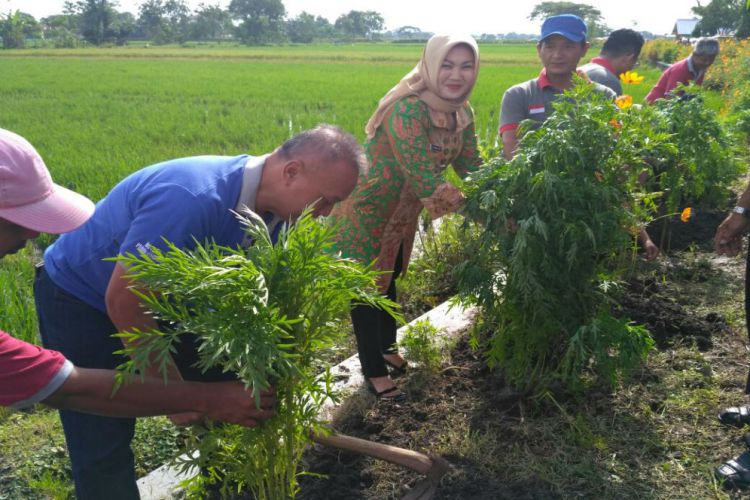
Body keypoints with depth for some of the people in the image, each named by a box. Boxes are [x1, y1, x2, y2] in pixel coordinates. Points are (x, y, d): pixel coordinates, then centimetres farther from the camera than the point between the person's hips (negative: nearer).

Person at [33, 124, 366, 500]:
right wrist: (175, 390, -22)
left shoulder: (272, 210, -13)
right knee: (103, 448, -5)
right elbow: (123, 302, -31)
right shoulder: (194, 198, -39)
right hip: (80, 297, -7)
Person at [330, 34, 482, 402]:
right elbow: (426, 184, -36)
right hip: (364, 208, -8)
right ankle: (374, 372, 23)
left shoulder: (462, 113, -7)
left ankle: (386, 349, 46)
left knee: (389, 278, 24)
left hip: (402, 212, 8)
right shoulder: (408, 110, -33)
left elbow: (471, 167, -1)